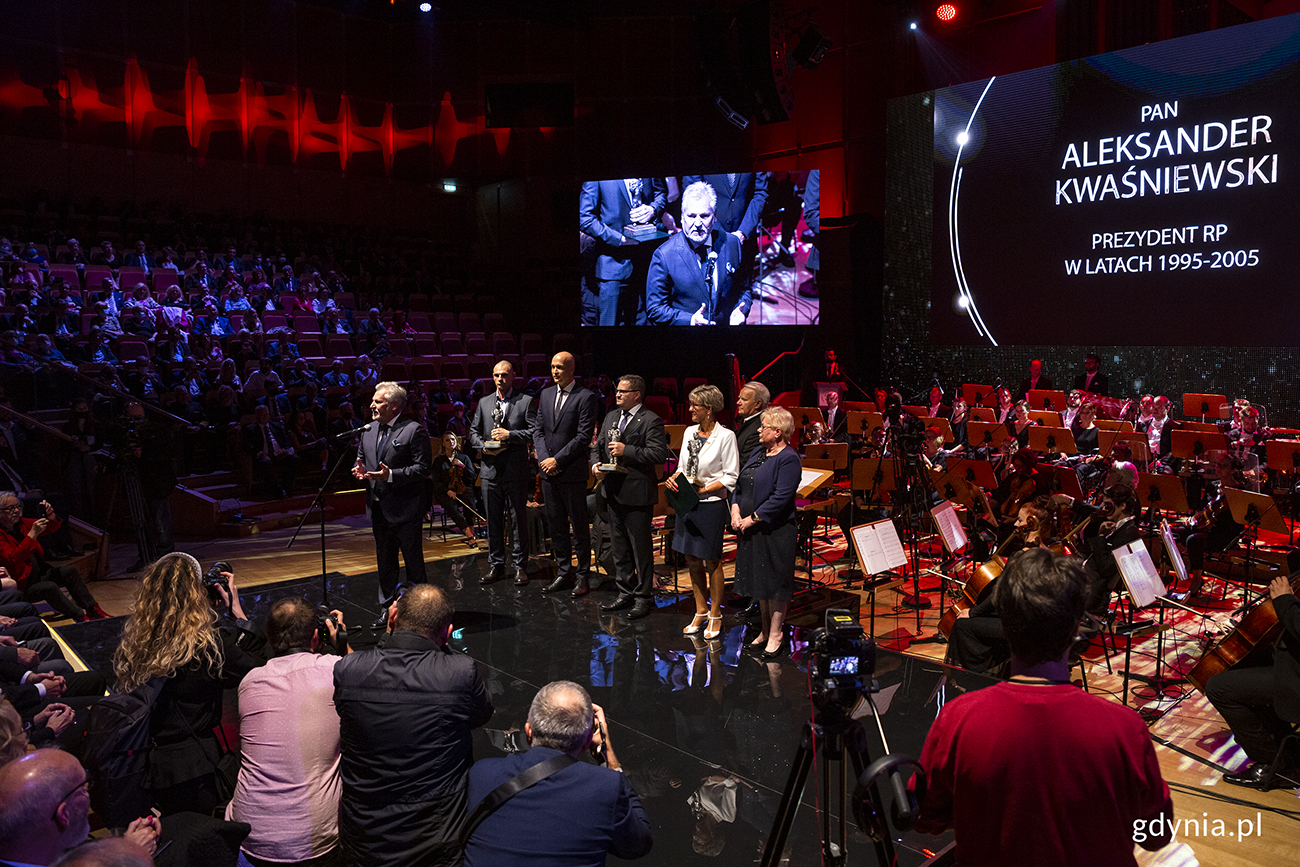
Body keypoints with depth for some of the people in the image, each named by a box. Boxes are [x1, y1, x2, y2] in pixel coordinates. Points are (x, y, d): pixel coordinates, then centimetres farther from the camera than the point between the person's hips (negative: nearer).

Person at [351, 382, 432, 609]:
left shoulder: (413, 431, -11)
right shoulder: (369, 429, 11)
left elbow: (422, 469, -15)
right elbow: (361, 458, 21)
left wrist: (391, 475, -25)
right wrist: (359, 470, -2)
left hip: (405, 510, -7)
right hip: (378, 509, 7)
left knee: (414, 562, 2)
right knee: (384, 563, 16)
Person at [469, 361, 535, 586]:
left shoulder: (525, 401, 1)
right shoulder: (484, 403, 14)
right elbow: (473, 431, 17)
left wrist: (510, 435, -16)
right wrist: (483, 446, -2)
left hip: (516, 469, -4)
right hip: (490, 468, 4)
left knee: (518, 519, 2)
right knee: (493, 519, 9)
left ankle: (520, 566, 11)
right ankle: (496, 565, 19)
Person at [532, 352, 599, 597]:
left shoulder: (585, 397, -7)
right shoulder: (546, 394, 13)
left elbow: (584, 436, -12)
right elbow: (538, 429, 11)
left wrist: (557, 460, -14)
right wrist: (544, 458, -4)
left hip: (573, 473, -6)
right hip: (548, 472, 6)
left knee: (580, 526, 2)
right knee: (556, 526, 12)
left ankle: (583, 576, 12)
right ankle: (563, 573, 22)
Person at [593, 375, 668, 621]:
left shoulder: (651, 421, -9)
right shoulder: (611, 417, 14)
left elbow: (659, 454, -19)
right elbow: (598, 446, 21)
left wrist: (626, 450, -21)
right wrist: (596, 464, 1)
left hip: (638, 494, -7)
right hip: (614, 492, 8)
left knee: (641, 549, 1)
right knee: (619, 547, 16)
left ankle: (643, 598, 13)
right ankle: (625, 593, 28)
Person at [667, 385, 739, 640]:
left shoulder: (725, 436, -11)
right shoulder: (689, 432, 8)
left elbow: (731, 478, -11)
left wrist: (704, 489, -17)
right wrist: (675, 478, -5)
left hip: (711, 504, -6)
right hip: (687, 503, 6)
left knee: (711, 562, 3)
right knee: (692, 560, 12)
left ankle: (715, 617, 17)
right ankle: (700, 613, 26)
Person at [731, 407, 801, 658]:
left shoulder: (788, 459, -14)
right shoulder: (758, 453, 12)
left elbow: (781, 498, -21)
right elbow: (740, 484, 15)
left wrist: (752, 519, -18)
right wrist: (735, 509, -2)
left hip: (775, 530, -8)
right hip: (751, 530, 8)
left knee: (775, 582, 1)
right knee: (758, 580, 15)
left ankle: (776, 635, 12)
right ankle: (765, 630, 28)